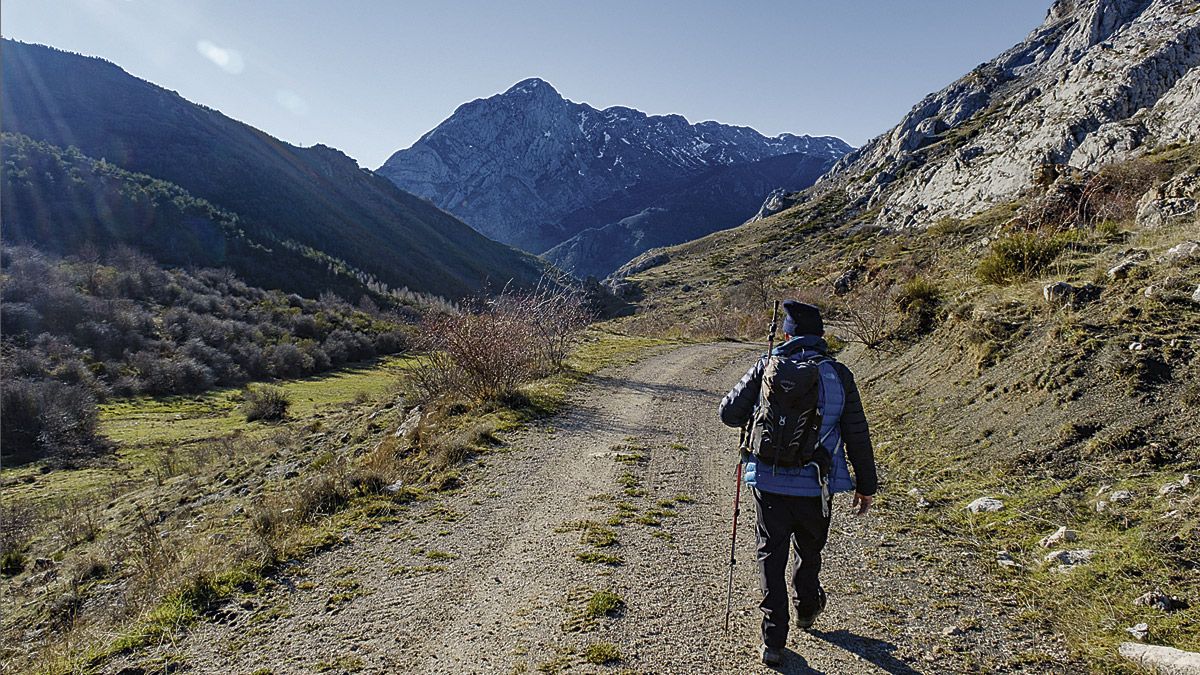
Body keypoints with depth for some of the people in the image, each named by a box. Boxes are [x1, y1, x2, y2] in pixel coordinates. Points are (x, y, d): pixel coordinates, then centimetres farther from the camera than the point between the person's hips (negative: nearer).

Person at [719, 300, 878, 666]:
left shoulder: (768, 367, -8)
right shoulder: (838, 374, -4)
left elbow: (729, 412, -4)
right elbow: (857, 436, 0)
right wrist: (866, 484, 12)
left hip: (769, 482, -1)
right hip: (816, 486, 2)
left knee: (771, 555, 13)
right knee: (809, 548, 25)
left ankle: (773, 639, 13)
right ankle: (806, 609, 49)